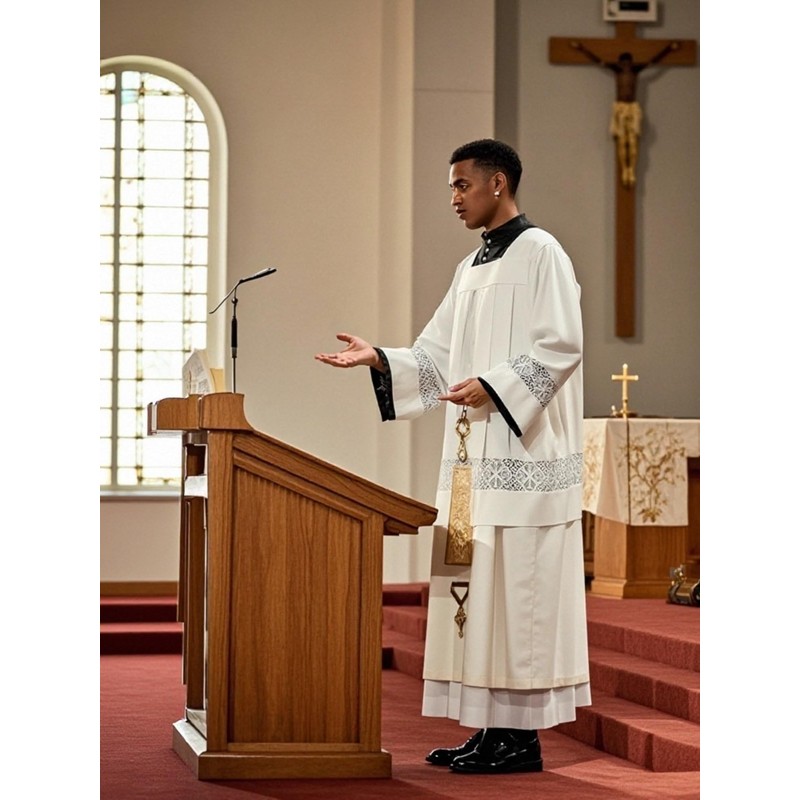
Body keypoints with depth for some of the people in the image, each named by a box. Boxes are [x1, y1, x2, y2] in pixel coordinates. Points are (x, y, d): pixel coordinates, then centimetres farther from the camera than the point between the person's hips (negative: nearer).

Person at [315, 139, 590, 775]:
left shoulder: (540, 253, -6)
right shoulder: (473, 268, 19)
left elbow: (561, 345, -15)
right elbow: (438, 357, 16)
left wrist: (493, 385, -24)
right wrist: (379, 359, 1)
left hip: (524, 455, -9)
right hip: (476, 457, 9)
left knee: (516, 586, -8)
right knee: (477, 587, 8)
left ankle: (522, 736, -5)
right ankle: (492, 727, 12)